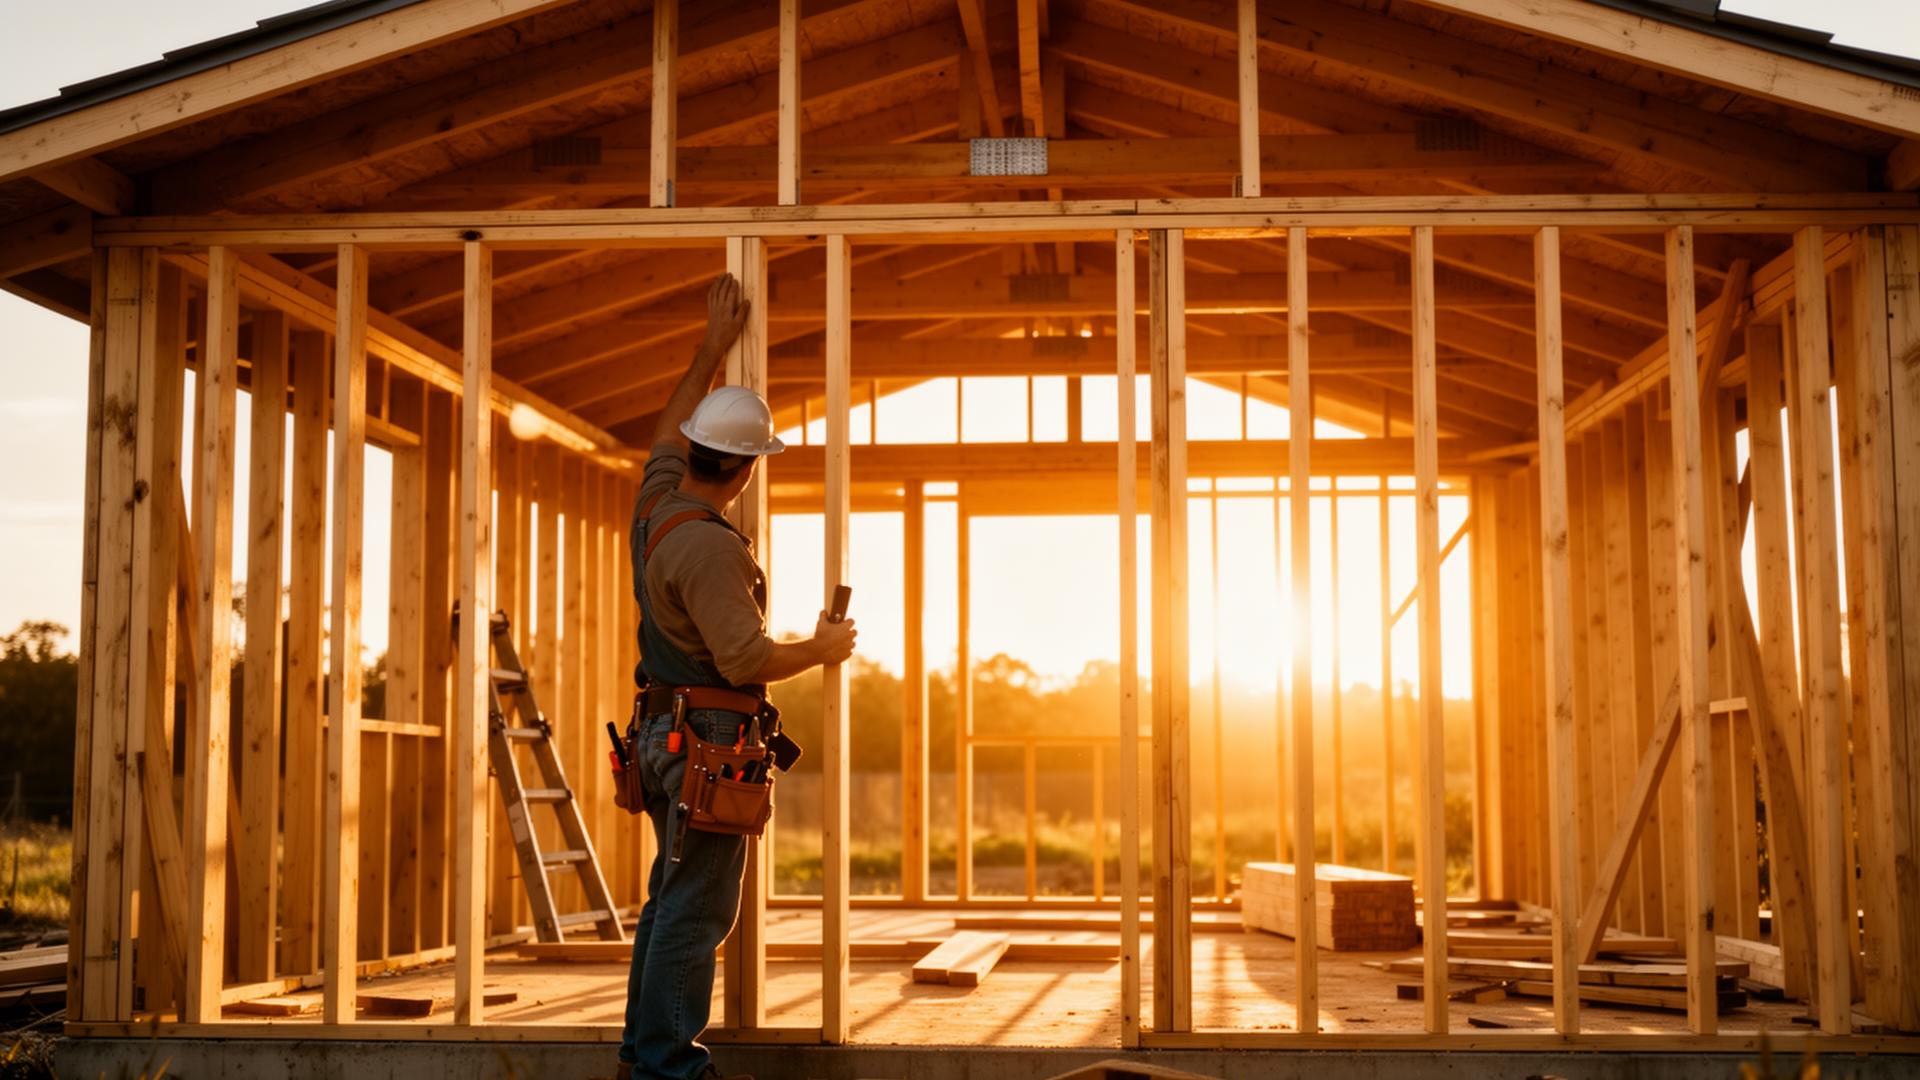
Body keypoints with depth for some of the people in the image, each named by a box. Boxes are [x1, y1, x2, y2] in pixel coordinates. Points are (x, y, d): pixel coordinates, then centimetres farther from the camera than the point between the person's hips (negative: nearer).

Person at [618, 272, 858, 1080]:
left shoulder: (656, 501, 6)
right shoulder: (707, 547, -22)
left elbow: (671, 427, 27)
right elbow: (745, 657, -25)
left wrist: (713, 347, 31)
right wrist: (823, 650, -9)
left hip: (664, 732, 10)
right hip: (708, 739, -10)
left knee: (672, 894, 17)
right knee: (697, 909, -4)